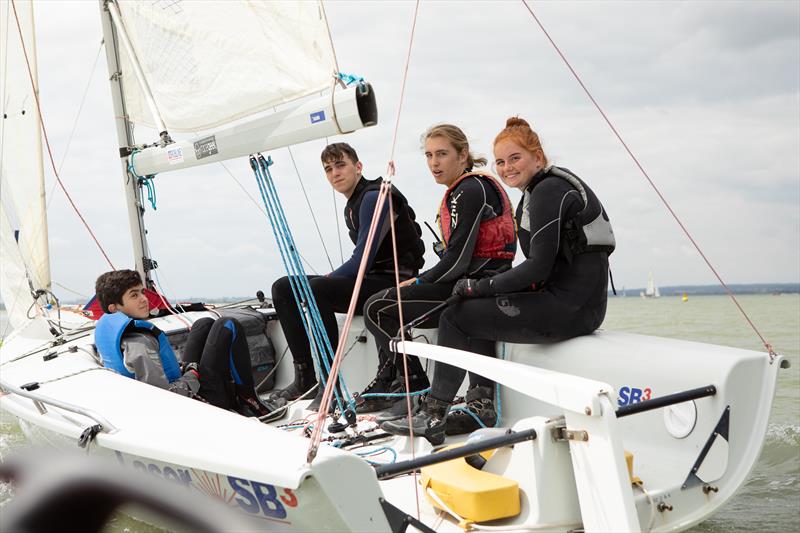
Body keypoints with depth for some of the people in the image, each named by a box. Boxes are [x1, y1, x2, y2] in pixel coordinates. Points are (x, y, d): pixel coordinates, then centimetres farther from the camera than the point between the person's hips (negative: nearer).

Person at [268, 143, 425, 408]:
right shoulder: (351, 207, 17)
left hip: (393, 281, -10)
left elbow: (363, 259, -19)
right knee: (283, 288, 2)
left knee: (316, 289, -33)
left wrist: (328, 279, -10)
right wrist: (332, 277, 5)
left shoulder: (375, 197, -14)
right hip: (369, 280, 10)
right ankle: (305, 374, -3)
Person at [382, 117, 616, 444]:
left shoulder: (548, 191, -13)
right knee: (475, 310, 18)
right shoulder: (537, 191, 17)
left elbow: (538, 267, -19)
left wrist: (479, 287, -9)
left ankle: (433, 418, 2)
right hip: (569, 300, 10)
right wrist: (480, 288, 5)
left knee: (455, 317, -4)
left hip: (572, 306, -10)